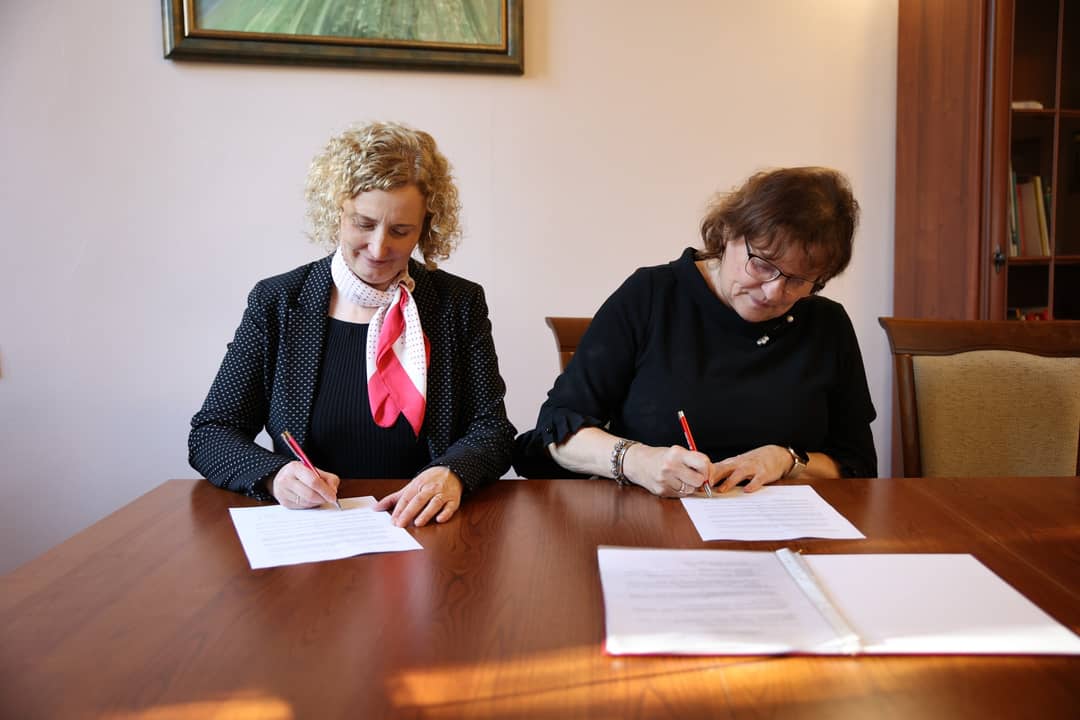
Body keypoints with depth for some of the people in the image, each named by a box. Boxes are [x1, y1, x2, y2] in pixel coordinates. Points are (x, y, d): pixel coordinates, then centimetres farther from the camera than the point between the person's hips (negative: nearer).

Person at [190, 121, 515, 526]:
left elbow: (492, 431, -1)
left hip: (421, 534, 0)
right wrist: (274, 474, -20)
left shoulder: (460, 304, 0)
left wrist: (452, 473, -24)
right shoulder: (276, 303, 0)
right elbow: (209, 434, 1)